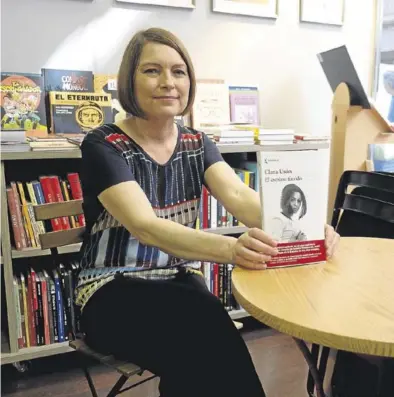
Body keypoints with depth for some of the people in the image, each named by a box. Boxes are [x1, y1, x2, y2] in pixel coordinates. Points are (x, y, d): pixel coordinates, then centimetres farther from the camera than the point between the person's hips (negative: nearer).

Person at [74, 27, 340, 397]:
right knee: (204, 323, -29)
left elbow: (239, 195, -14)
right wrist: (230, 248, -45)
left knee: (202, 355, -26)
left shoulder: (197, 144, 3)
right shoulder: (103, 146, -12)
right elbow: (145, 226, -28)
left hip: (179, 283, 4)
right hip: (113, 292, -3)